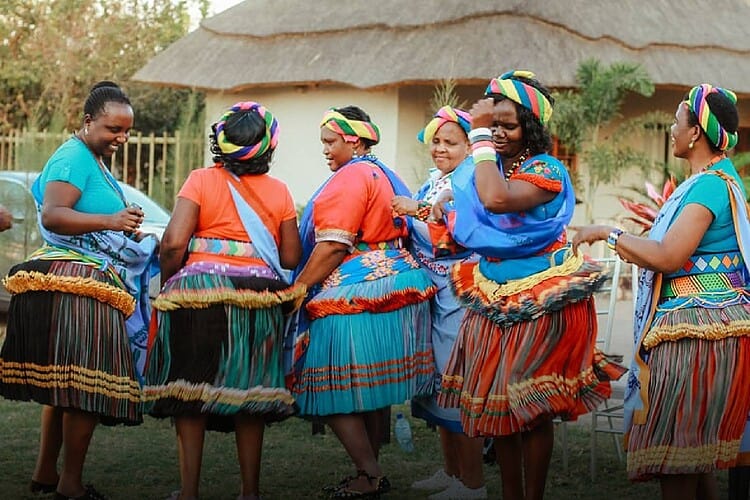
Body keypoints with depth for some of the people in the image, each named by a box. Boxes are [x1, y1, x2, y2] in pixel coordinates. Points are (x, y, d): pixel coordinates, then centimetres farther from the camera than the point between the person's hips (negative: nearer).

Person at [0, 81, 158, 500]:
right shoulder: (74, 158, -11)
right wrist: (109, 222, -34)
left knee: (62, 386, 14)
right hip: (80, 284, -11)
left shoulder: (95, 161, 21)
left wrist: (135, 238, 22)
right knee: (84, 387, -8)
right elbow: (52, 215, -24)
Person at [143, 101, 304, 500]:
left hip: (200, 291, -2)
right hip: (259, 298, 3)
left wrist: (167, 285, 4)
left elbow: (174, 243, -13)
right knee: (249, 393, 13)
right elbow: (290, 258, 4)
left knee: (191, 392, 7)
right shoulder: (278, 191, 4)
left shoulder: (201, 180, -4)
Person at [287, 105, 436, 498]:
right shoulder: (384, 176, 19)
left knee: (334, 390, -6)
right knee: (372, 390, 13)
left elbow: (333, 245, -17)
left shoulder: (351, 176, -11)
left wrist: (297, 290, -13)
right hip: (391, 284, 10)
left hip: (357, 289, -10)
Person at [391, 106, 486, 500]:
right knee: (437, 378, 13)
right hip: (431, 287, 9)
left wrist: (419, 211, -25)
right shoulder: (433, 180, 14)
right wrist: (406, 214, 5)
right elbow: (417, 234, 24)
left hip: (459, 292, -9)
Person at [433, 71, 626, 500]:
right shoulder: (487, 167, 8)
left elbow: (497, 199, -31)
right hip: (493, 300, 7)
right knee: (499, 405, 9)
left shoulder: (546, 169, -12)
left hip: (539, 303, -7)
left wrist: (481, 135, -23)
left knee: (531, 409, -2)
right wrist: (444, 204, -4)